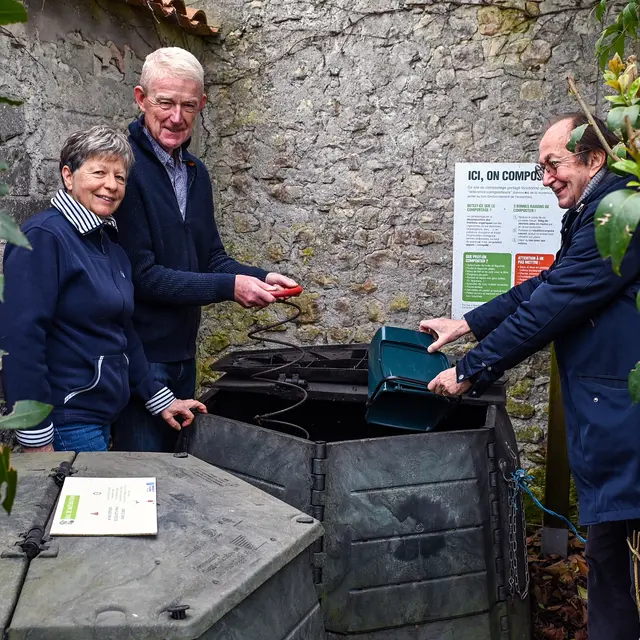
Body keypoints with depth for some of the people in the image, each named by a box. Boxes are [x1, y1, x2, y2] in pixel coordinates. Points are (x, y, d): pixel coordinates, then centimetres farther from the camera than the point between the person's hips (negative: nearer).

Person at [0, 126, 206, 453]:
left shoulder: (110, 244, 11)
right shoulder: (44, 236, -15)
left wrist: (160, 399, 18)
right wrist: (36, 438, -21)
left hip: (104, 414, 9)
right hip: (66, 422, -8)